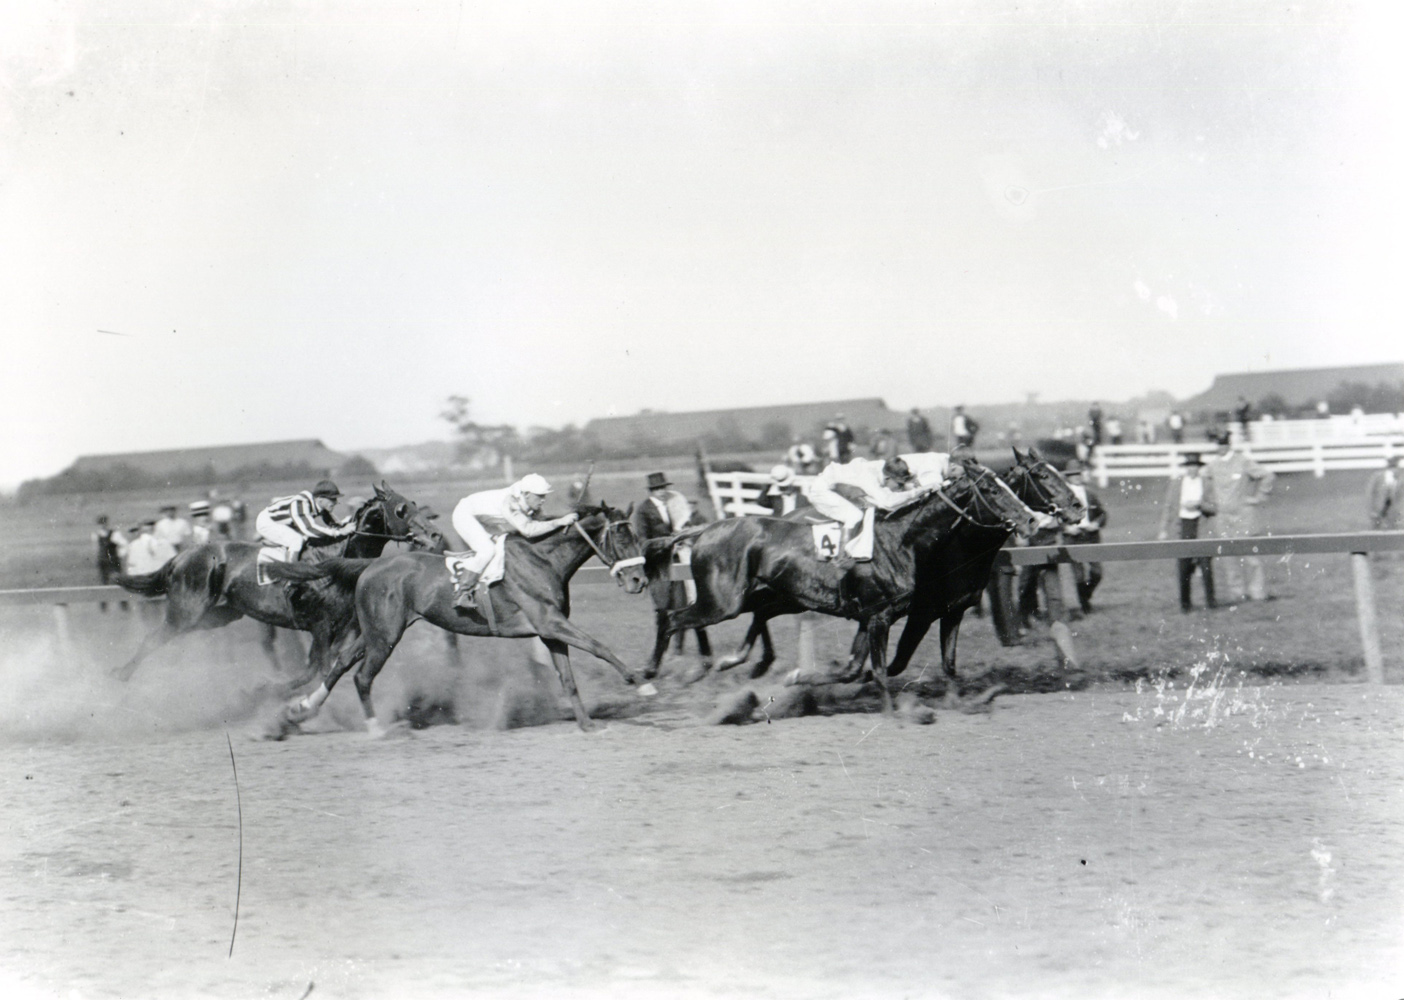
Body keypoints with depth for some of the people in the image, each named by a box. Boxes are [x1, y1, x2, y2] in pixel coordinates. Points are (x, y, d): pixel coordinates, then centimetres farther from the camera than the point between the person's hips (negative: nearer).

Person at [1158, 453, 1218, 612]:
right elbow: (1167, 507, 9)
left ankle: (1210, 599, -3)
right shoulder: (1175, 484, 8)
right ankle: (1185, 602, 8)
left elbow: (1213, 508, 3)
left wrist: (1199, 504, -13)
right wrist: (1164, 530, 3)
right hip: (1183, 526, 1)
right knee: (1184, 567, 0)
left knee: (1206, 563, -9)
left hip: (1201, 525, -1)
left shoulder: (1207, 485, 7)